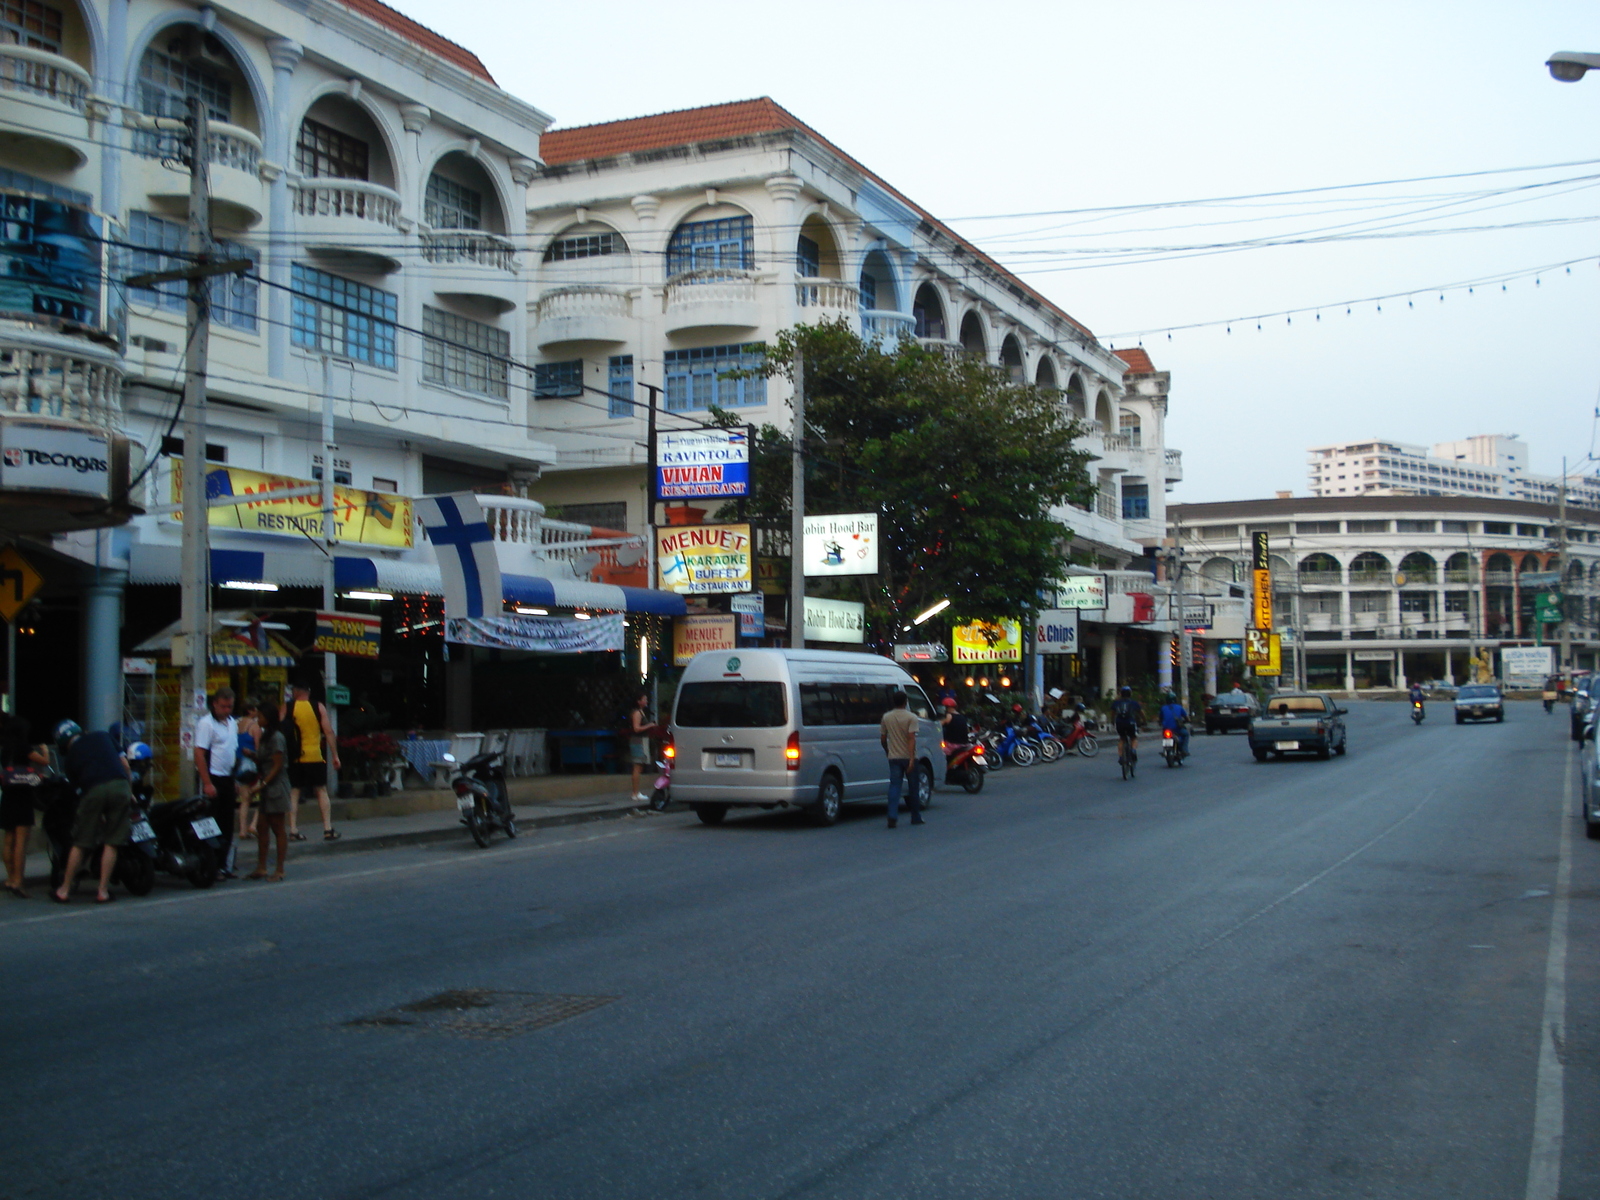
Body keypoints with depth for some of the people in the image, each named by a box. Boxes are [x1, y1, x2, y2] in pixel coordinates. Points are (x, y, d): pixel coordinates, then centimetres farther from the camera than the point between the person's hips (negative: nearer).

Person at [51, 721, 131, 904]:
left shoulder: (71, 755, 20)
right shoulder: (102, 736, 22)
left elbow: (76, 786, 21)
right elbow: (125, 763, 16)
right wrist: (130, 792, 25)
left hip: (94, 791, -1)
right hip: (120, 785, 1)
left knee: (80, 843, 11)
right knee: (111, 842, 7)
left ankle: (64, 890, 20)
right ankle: (103, 891, 9)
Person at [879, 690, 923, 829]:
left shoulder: (886, 717, 4)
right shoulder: (911, 718, -8)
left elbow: (882, 739, 8)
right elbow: (911, 739, -17)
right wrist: (912, 759, -20)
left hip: (894, 757, 2)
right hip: (908, 757, -2)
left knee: (894, 786, -1)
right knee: (913, 787, 11)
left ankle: (892, 817, -17)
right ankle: (916, 817, 21)